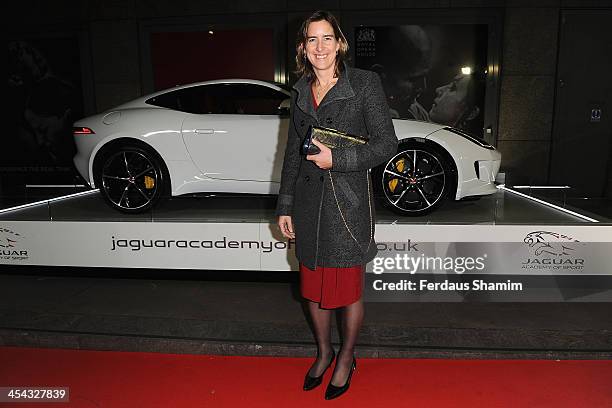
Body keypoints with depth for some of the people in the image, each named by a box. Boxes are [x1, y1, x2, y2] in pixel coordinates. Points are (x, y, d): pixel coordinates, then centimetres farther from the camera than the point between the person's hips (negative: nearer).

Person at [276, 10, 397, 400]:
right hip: (308, 202, 5)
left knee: (349, 288, 7)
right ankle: (324, 351, 37)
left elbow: (387, 143, -7)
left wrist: (337, 159, -17)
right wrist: (285, 206, 12)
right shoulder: (301, 91, 11)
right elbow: (293, 152, 14)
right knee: (313, 285, 14)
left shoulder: (365, 83, -4)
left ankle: (347, 358, 31)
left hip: (349, 202, -5)